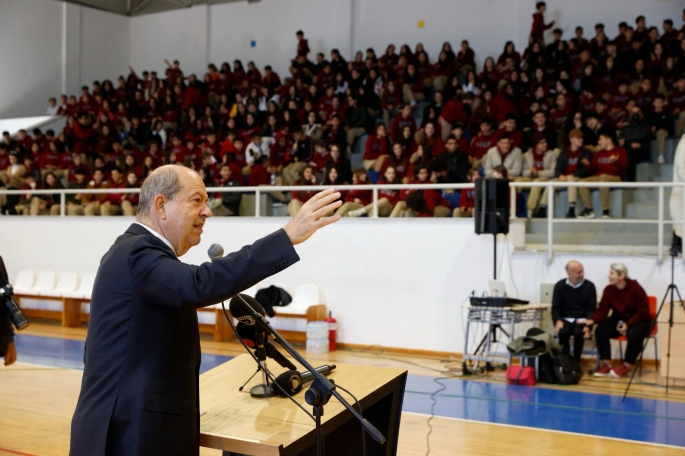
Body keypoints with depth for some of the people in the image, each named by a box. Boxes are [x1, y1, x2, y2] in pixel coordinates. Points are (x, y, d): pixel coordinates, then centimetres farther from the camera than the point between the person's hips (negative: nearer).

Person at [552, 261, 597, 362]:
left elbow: (592, 309, -1)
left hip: (581, 320, 0)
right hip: (565, 319, 0)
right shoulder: (560, 285, 2)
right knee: (563, 332, -33)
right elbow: (555, 308, 1)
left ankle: (576, 362, -15)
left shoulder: (589, 286, 0)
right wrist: (558, 321, -20)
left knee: (579, 332, -34)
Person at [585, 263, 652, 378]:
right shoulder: (609, 289, -8)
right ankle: (606, 364, -16)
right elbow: (602, 309, -14)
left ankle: (626, 366, -19)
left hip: (639, 321, -4)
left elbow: (643, 312, -17)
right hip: (618, 320, 4)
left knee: (634, 333, -37)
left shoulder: (636, 288, -19)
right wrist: (592, 320, -34)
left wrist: (628, 324, -30)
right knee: (600, 330, -22)